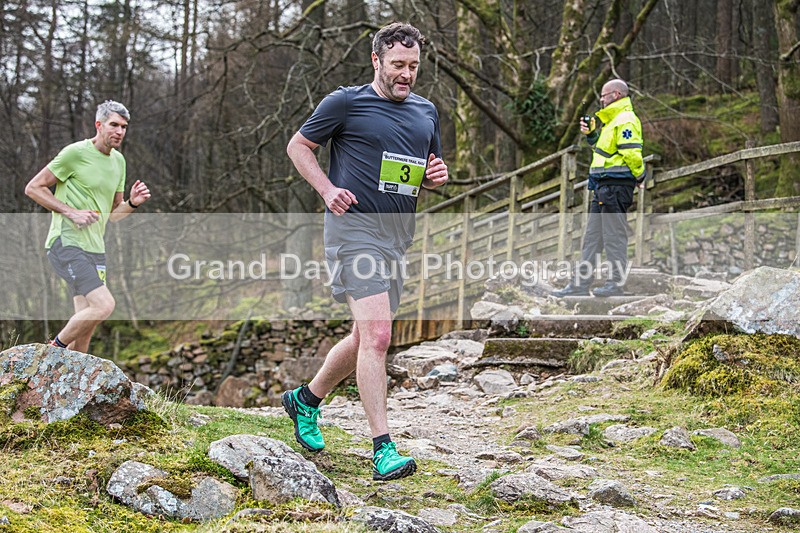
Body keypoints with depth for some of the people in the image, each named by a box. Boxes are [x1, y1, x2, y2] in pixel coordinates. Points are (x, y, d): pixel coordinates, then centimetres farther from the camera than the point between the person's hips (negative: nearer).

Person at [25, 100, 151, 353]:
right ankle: (54, 348, -2)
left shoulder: (118, 160, 15)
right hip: (66, 244, -8)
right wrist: (71, 212, -15)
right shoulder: (75, 152, -9)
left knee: (86, 325, 5)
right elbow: (33, 188, -7)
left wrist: (132, 203, 0)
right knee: (104, 304, -21)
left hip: (95, 249, 8)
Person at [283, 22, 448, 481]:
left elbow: (430, 171, 27)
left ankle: (306, 400, 37)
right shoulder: (346, 102, -2)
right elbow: (299, 145, 6)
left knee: (365, 338, 14)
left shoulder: (426, 112, 16)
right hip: (355, 226, -7)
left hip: (401, 234, 7)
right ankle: (383, 449, -17)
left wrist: (437, 176, 3)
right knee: (376, 335, -17)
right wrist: (328, 189, -8)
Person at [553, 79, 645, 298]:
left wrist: (640, 177, -9)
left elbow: (632, 154, -20)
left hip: (615, 187, -11)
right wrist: (591, 134, 14)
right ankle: (580, 283, 12)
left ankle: (616, 284, 0)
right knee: (592, 235, 10)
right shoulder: (612, 120, 21)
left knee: (614, 235, -6)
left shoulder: (626, 120, -13)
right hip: (603, 188, 11)